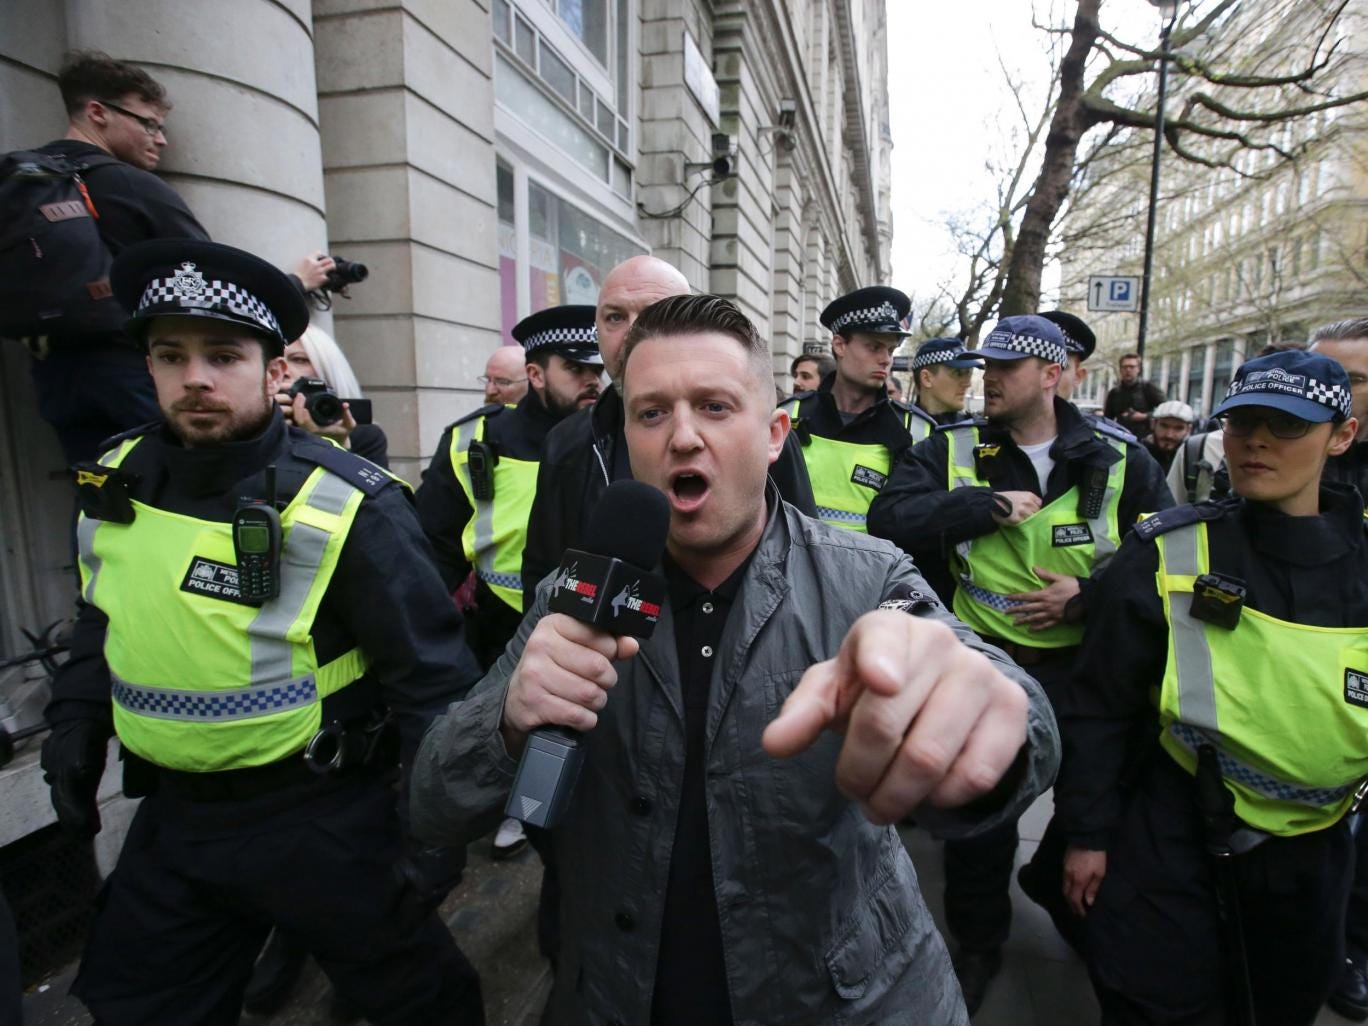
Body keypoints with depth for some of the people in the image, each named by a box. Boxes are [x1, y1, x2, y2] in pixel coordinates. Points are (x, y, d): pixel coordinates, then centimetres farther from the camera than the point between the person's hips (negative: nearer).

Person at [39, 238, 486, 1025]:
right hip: (170, 816, 6)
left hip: (319, 820, -5)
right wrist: (76, 725, 10)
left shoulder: (346, 510, -22)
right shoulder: (116, 481, -1)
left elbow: (433, 679, -19)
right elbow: (102, 620, 17)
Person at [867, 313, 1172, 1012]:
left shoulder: (1119, 460, -2)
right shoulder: (952, 451, -5)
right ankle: (978, 945, 38)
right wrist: (988, 504, -24)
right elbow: (888, 519, -18)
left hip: (1085, 670, 2)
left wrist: (1089, 597, -14)